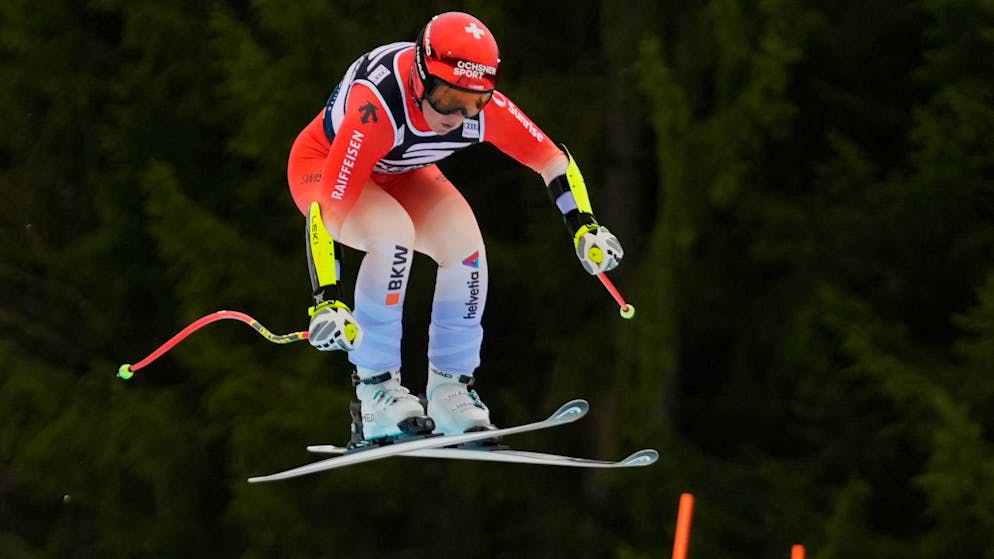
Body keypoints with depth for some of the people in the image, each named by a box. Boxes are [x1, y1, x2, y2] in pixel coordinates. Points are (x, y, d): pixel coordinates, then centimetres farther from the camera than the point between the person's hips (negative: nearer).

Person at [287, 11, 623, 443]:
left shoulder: (482, 107, -25)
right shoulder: (377, 106, -41)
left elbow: (550, 157, -10)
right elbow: (327, 206, -43)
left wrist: (585, 228, -21)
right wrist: (327, 298, -48)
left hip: (400, 173, 6)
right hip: (323, 169, -5)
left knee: (465, 242, -18)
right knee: (394, 235, -33)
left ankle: (450, 390, -5)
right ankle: (375, 390, -24)